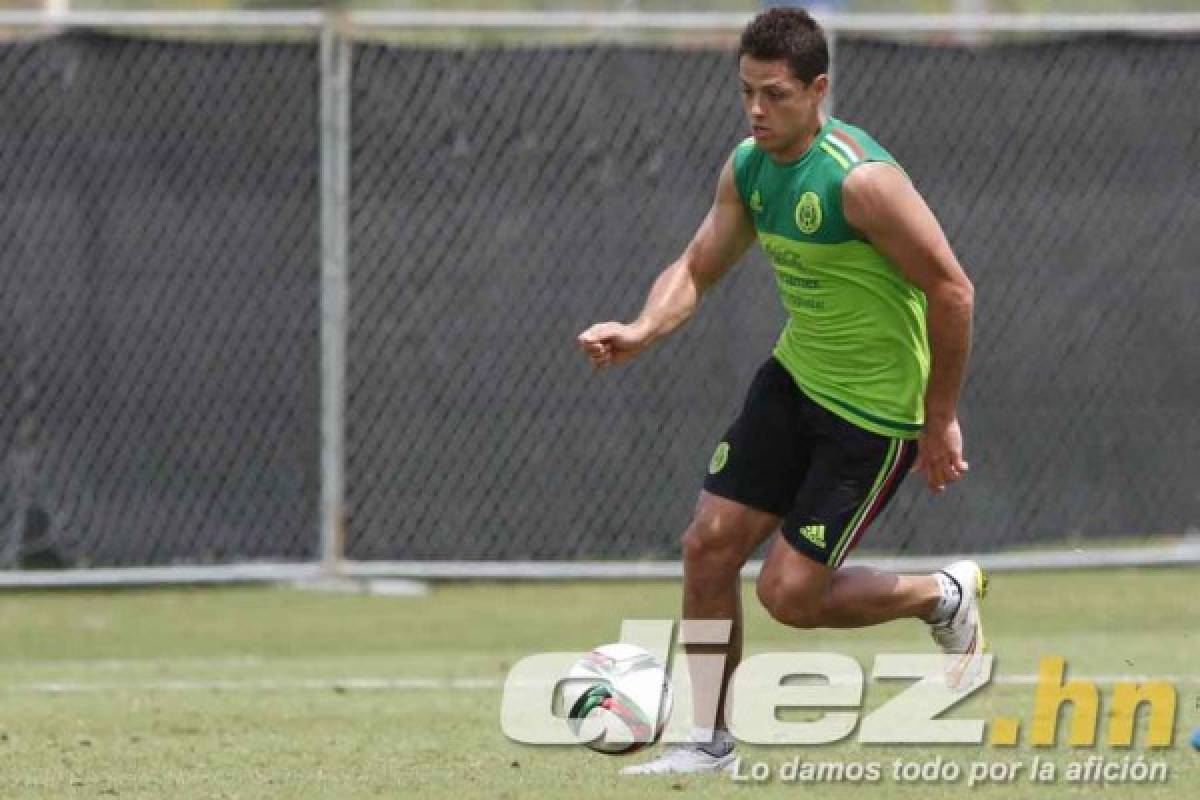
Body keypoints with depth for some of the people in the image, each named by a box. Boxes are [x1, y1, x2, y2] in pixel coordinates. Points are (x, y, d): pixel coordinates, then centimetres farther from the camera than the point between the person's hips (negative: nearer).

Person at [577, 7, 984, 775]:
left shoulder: (861, 179, -26)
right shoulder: (747, 167, -1)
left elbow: (952, 290, -22)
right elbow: (697, 269, 7)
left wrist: (941, 420, -16)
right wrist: (642, 330, -15)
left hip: (874, 409, -7)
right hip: (795, 377, 7)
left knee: (790, 593, -7)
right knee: (710, 544, 0)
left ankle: (946, 598, 20)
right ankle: (712, 742, 14)